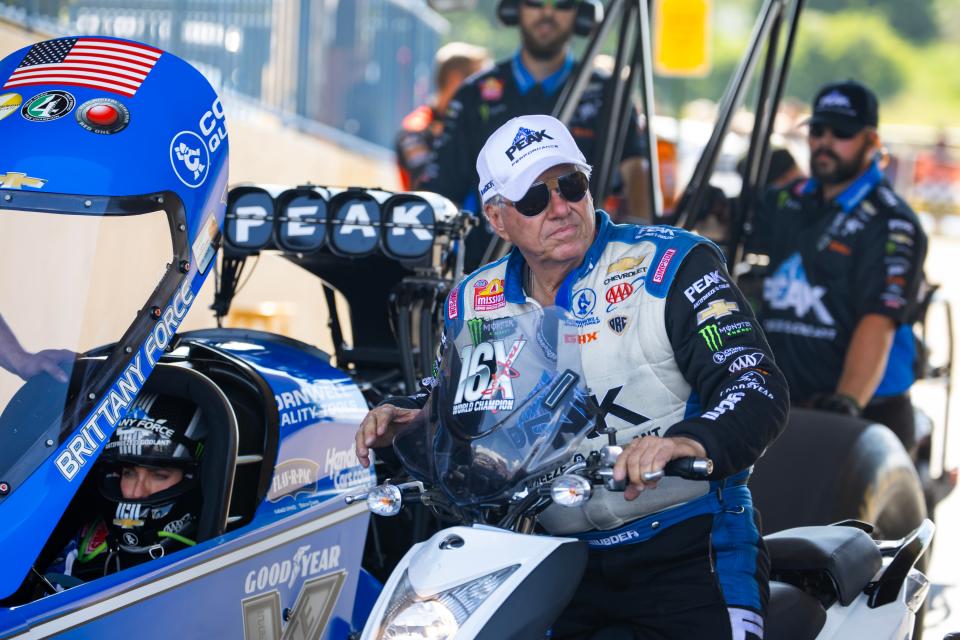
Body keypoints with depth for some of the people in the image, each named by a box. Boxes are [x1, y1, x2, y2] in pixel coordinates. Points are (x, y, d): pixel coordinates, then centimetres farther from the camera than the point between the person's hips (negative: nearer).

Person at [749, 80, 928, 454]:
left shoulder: (892, 225, -7)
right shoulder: (783, 203, 16)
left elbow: (878, 322, -19)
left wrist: (847, 403, -32)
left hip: (867, 411, -5)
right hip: (782, 407, 6)